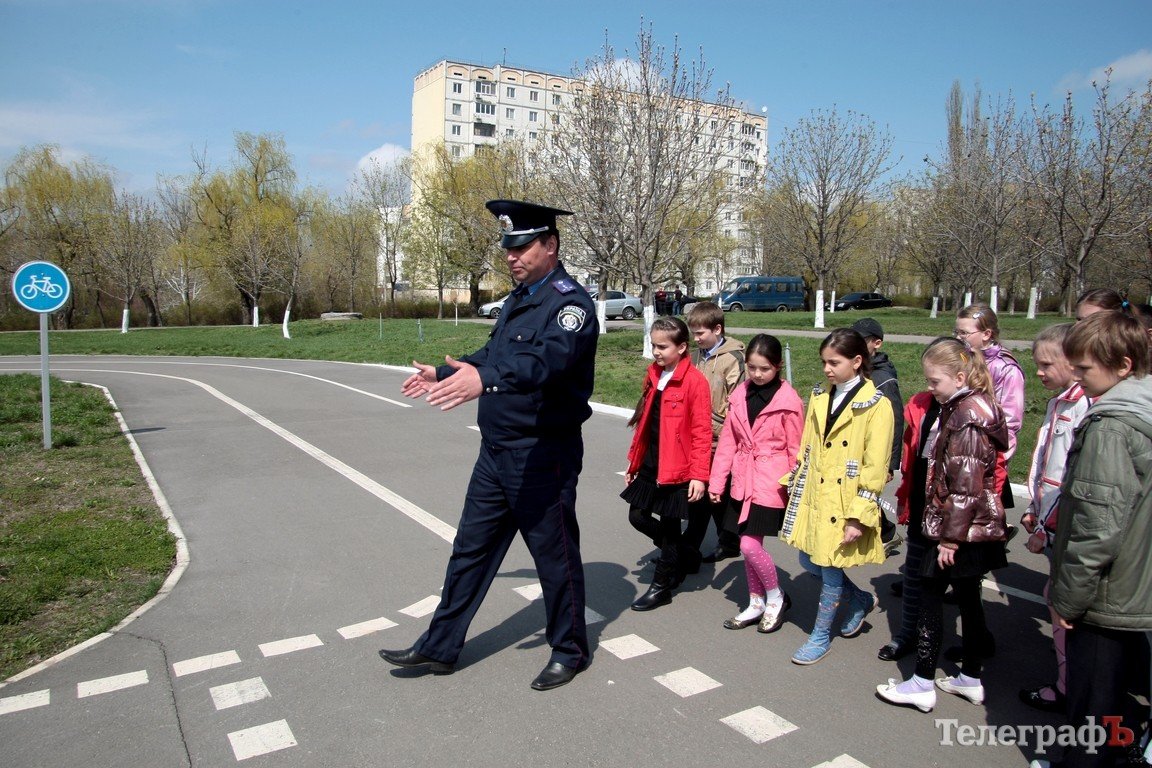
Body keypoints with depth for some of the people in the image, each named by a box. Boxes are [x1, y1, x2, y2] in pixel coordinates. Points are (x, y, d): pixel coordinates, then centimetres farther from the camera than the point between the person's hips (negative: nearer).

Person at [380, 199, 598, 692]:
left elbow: (548, 359, -35)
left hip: (543, 455, -9)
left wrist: (485, 378, -50)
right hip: (496, 450, 9)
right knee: (471, 548, 15)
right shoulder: (520, 298, 13)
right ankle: (440, 647, 29)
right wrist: (445, 374, 32)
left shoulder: (570, 302, -16)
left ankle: (570, 651, 29)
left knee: (555, 555, 7)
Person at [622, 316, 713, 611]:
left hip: (677, 469, -7)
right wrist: (634, 460, 16)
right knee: (638, 516, 13)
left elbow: (701, 432, -16)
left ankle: (662, 586, 21)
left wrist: (699, 475, -18)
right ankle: (676, 552, 38)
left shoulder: (694, 380, -15)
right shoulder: (654, 374, 8)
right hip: (650, 464, 8)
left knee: (669, 525, 4)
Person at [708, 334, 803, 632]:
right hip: (743, 481, 5)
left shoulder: (788, 400, -10)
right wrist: (716, 481, 6)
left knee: (750, 545, -8)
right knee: (749, 544, 12)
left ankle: (776, 597, 18)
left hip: (771, 483, -5)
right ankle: (756, 604, 30)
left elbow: (795, 449, -5)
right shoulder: (740, 394, 5)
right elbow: (728, 440, 7)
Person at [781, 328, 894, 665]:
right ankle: (861, 600, 39)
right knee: (809, 561, 14)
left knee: (831, 569, 5)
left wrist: (859, 517, -16)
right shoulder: (820, 398, 7)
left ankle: (821, 636, 26)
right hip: (813, 497, 7)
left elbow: (875, 469, -14)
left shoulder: (876, 406, -13)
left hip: (844, 504, -6)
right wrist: (796, 489, 12)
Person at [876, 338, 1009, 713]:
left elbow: (965, 487, -22)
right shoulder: (973, 407, 10)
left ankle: (922, 685, 10)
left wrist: (950, 537, -18)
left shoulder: (966, 418, -20)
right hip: (978, 528, 10)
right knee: (968, 598, 17)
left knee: (929, 597, 0)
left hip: (960, 529, -10)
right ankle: (970, 679, 30)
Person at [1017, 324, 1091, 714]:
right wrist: (1035, 512, 12)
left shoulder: (1085, 407, -19)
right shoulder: (1057, 403, 10)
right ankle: (1068, 677, 30)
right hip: (1053, 523, 9)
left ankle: (1067, 690, 17)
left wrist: (1045, 526, -15)